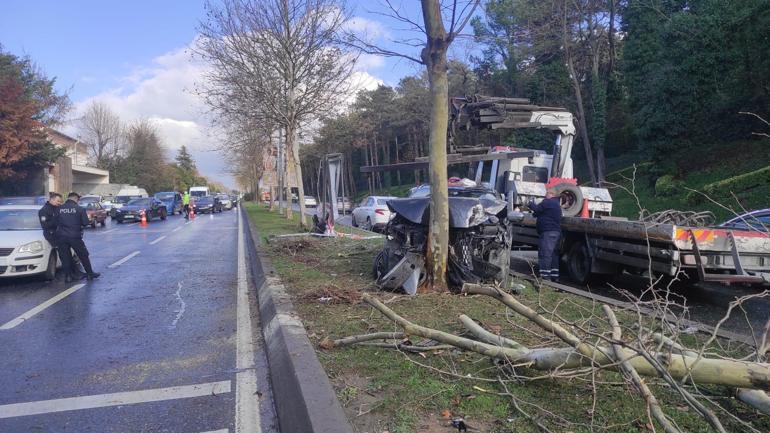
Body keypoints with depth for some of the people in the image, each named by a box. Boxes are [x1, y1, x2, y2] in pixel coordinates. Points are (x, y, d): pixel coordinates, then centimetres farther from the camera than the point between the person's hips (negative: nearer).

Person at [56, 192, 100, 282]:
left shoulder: (60, 208, 1)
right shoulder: (79, 209, -5)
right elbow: (85, 223, -5)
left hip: (61, 236, 2)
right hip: (74, 236, -2)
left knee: (65, 257, 10)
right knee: (83, 255, 11)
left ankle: (68, 276, 11)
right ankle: (90, 273, 17)